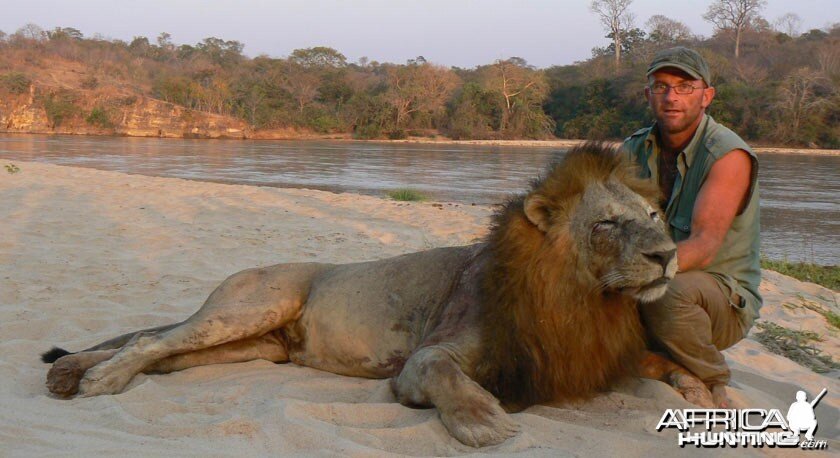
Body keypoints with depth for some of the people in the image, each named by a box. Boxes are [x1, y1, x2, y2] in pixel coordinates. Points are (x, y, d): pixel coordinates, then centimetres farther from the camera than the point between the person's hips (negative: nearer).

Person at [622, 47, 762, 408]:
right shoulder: (635, 150, 4)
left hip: (727, 300, -5)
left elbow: (704, 247, -27)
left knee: (670, 291, -37)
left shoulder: (729, 155, -15)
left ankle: (713, 387, -7)